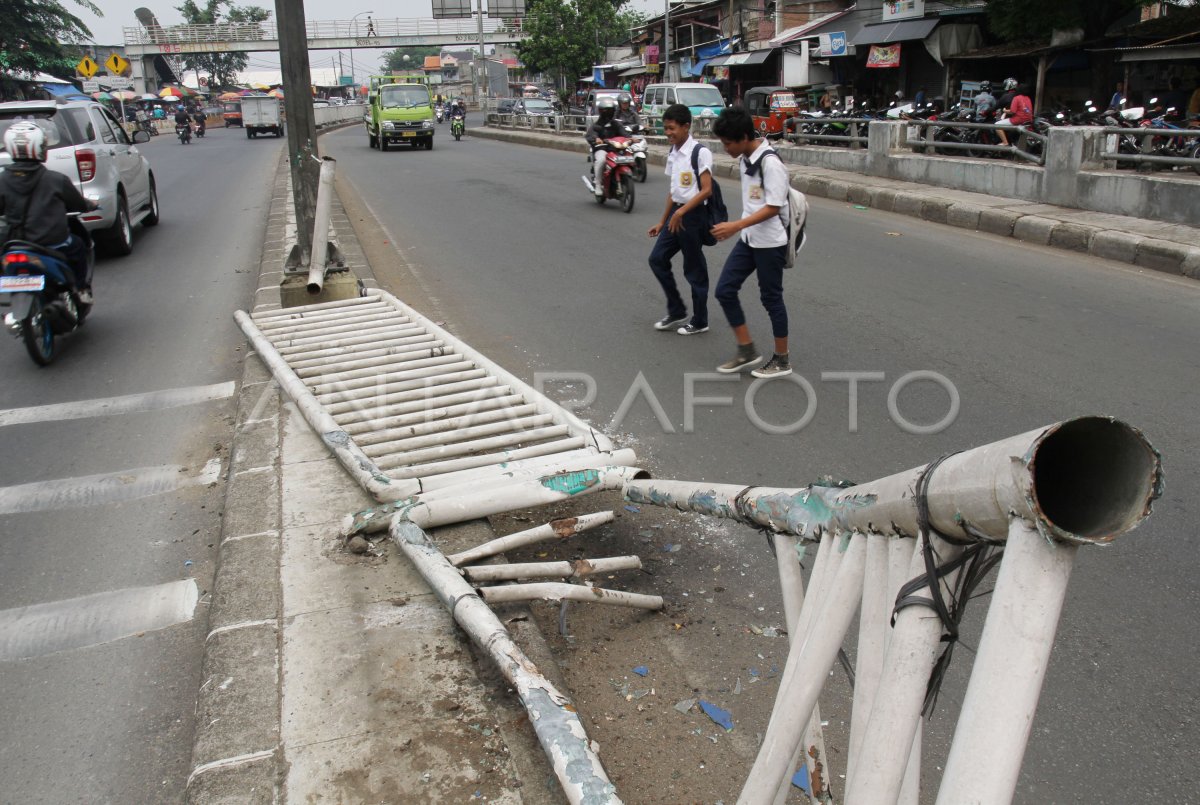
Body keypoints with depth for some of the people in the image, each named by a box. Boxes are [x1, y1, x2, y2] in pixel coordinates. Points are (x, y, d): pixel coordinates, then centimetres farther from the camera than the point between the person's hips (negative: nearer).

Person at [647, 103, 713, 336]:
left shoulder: (700, 152, -15)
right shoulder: (672, 152, 9)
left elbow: (706, 190, -19)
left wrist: (681, 212, -24)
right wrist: (663, 221, 17)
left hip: (693, 215, -8)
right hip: (676, 213, 8)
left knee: (694, 269, 2)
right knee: (657, 259, 6)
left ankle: (699, 321, 17)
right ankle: (676, 311, 20)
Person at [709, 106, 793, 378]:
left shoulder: (770, 162, -20)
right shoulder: (745, 159, 6)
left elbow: (773, 208, -23)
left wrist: (735, 225, -27)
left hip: (770, 242, -8)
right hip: (748, 239, 8)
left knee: (771, 298, 2)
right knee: (725, 290, 5)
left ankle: (782, 360, 18)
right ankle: (747, 350, 17)